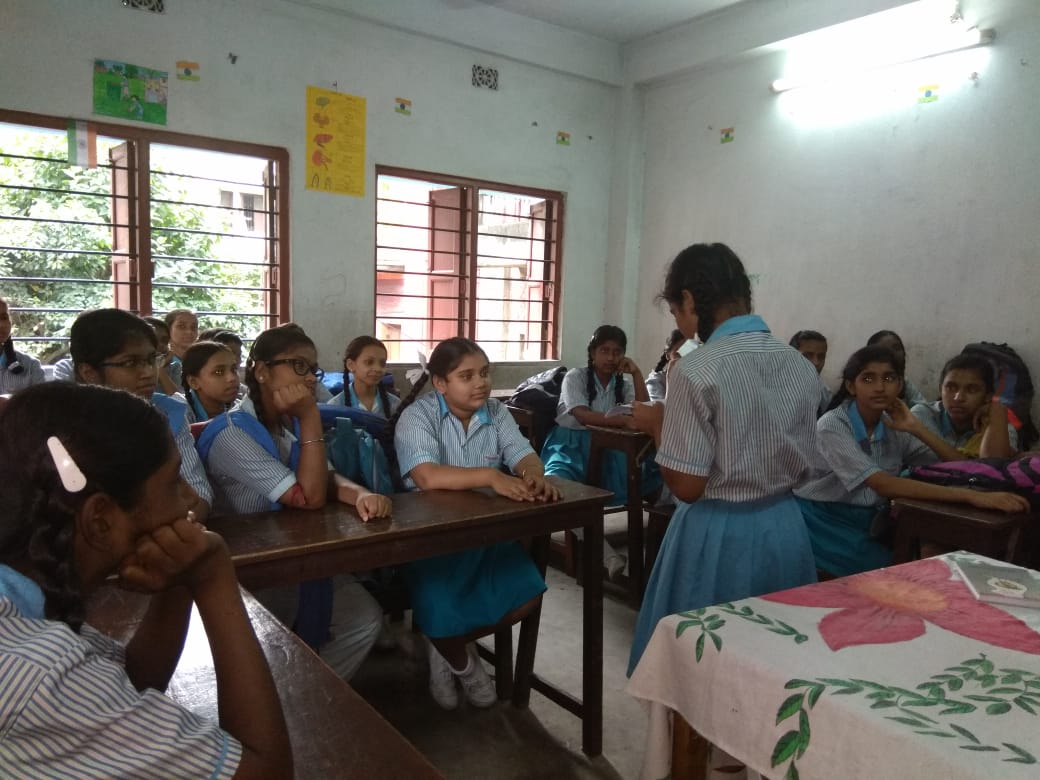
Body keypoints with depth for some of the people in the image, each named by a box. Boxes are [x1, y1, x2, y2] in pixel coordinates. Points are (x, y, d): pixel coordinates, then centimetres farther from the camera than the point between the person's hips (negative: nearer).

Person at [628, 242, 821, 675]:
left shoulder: (697, 370, -19)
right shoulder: (801, 365, 2)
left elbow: (687, 486, -17)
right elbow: (801, 470, 8)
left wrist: (657, 425, -2)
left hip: (719, 535, -6)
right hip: (785, 528, 7)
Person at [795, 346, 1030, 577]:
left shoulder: (894, 428, 5)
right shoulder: (832, 426, -16)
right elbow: (883, 485, -29)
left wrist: (916, 428, -10)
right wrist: (970, 496, -35)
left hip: (863, 524, 6)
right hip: (820, 523, -6)